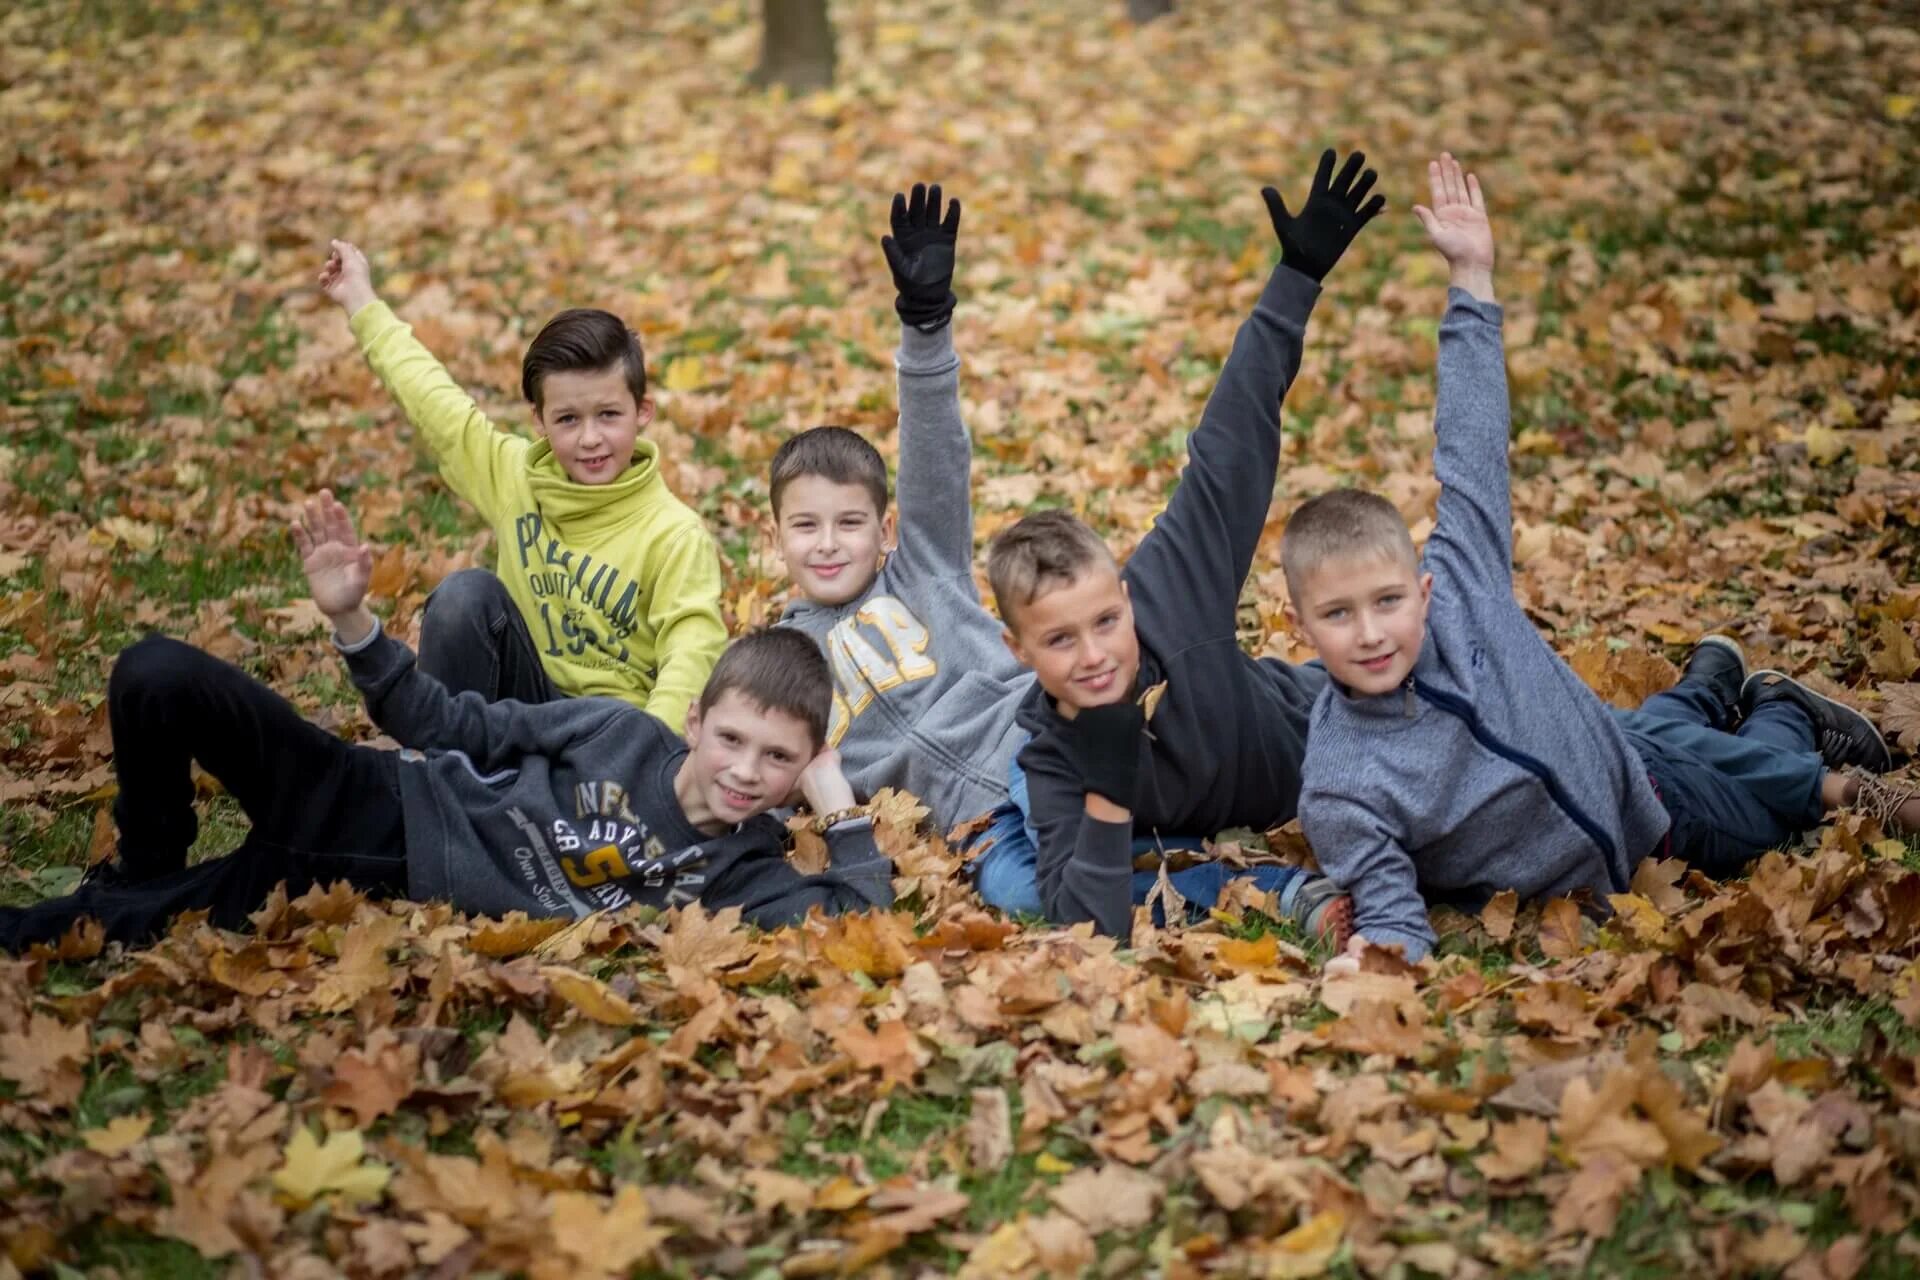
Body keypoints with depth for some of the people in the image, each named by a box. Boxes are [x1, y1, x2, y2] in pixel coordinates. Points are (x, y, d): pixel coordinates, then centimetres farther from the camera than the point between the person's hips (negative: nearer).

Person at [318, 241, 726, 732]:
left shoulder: (675, 535, -13)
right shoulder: (515, 476, 2)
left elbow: (692, 652, -25)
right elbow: (431, 397, 12)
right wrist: (363, 303, 21)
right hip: (529, 702, 5)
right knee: (469, 592, -19)